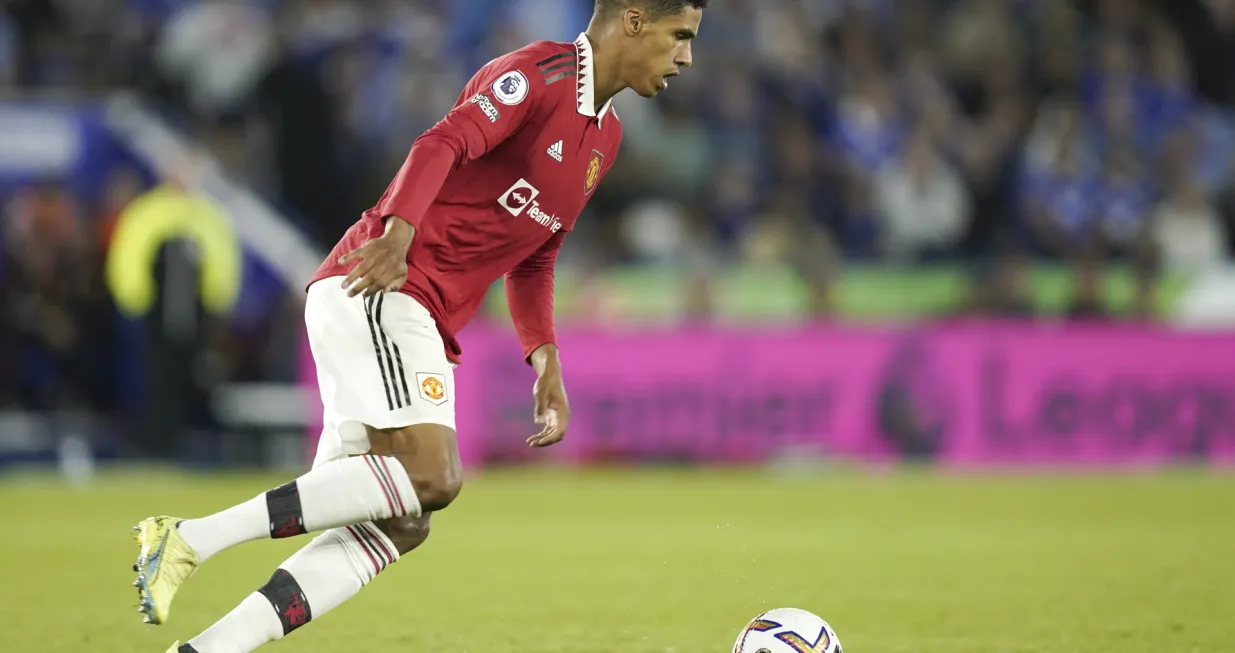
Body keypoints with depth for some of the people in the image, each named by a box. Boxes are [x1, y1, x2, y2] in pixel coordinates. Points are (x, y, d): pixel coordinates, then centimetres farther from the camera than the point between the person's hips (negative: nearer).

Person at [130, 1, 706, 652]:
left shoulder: (605, 138, 23)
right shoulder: (537, 75, -6)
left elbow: (533, 261, 29)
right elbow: (443, 144, -22)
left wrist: (547, 366, 18)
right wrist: (398, 233, -38)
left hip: (413, 322, 10)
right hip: (378, 288, -10)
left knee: (396, 525, -2)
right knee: (430, 476, -24)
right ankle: (189, 539, -24)